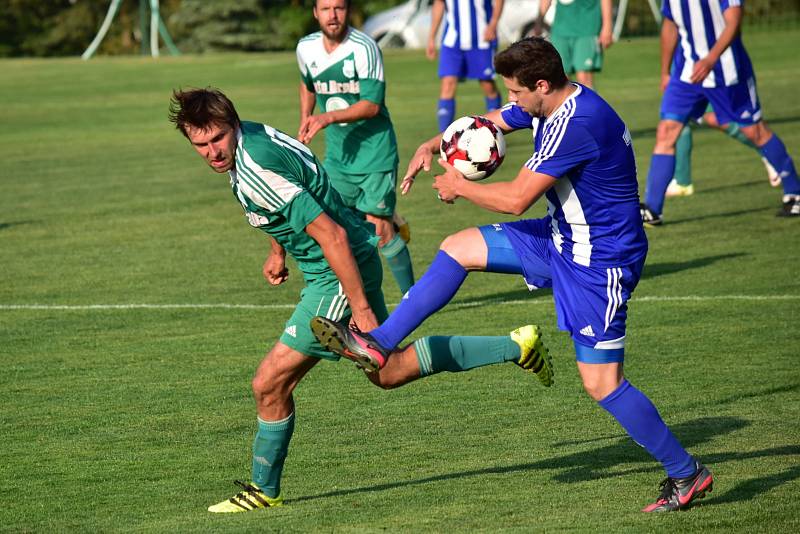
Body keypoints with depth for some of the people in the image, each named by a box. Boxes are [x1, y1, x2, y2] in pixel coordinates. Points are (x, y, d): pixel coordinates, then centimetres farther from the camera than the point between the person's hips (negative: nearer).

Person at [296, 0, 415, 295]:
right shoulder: (306, 48, 2)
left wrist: (328, 117, -30)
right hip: (337, 153, 6)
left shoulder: (363, 48, -18)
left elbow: (372, 104, -22)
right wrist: (305, 122, 14)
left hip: (375, 151, -6)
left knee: (379, 229, -7)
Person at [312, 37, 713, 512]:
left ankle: (687, 474, 5)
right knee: (458, 248, 7)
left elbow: (516, 199, -27)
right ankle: (378, 346, 10)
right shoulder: (549, 105, 1)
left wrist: (460, 187, -10)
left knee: (602, 383, -7)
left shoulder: (577, 124, -29)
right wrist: (434, 145, 1)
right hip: (564, 238, 10)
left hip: (600, 261, -10)